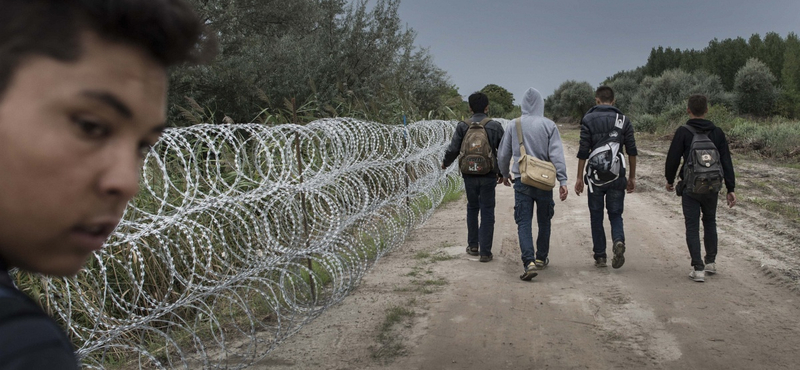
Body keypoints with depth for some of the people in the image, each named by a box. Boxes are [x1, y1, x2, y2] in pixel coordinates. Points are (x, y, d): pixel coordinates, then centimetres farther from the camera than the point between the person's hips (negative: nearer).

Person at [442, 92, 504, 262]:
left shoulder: (463, 126, -2)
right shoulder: (495, 126, -3)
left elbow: (453, 150, -4)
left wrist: (445, 163, 17)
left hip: (469, 175, 1)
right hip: (488, 176, -1)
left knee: (472, 208, 19)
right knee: (487, 212, 4)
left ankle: (473, 245, 25)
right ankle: (485, 252, 3)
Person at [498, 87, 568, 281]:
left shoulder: (514, 126, 3)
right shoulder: (549, 126, -2)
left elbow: (503, 154, 10)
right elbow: (557, 155, -10)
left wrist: (505, 174, 27)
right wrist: (563, 181, -11)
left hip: (521, 181, 0)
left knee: (524, 223, -1)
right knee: (544, 221, 16)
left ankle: (529, 262, -17)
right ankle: (541, 259, 29)